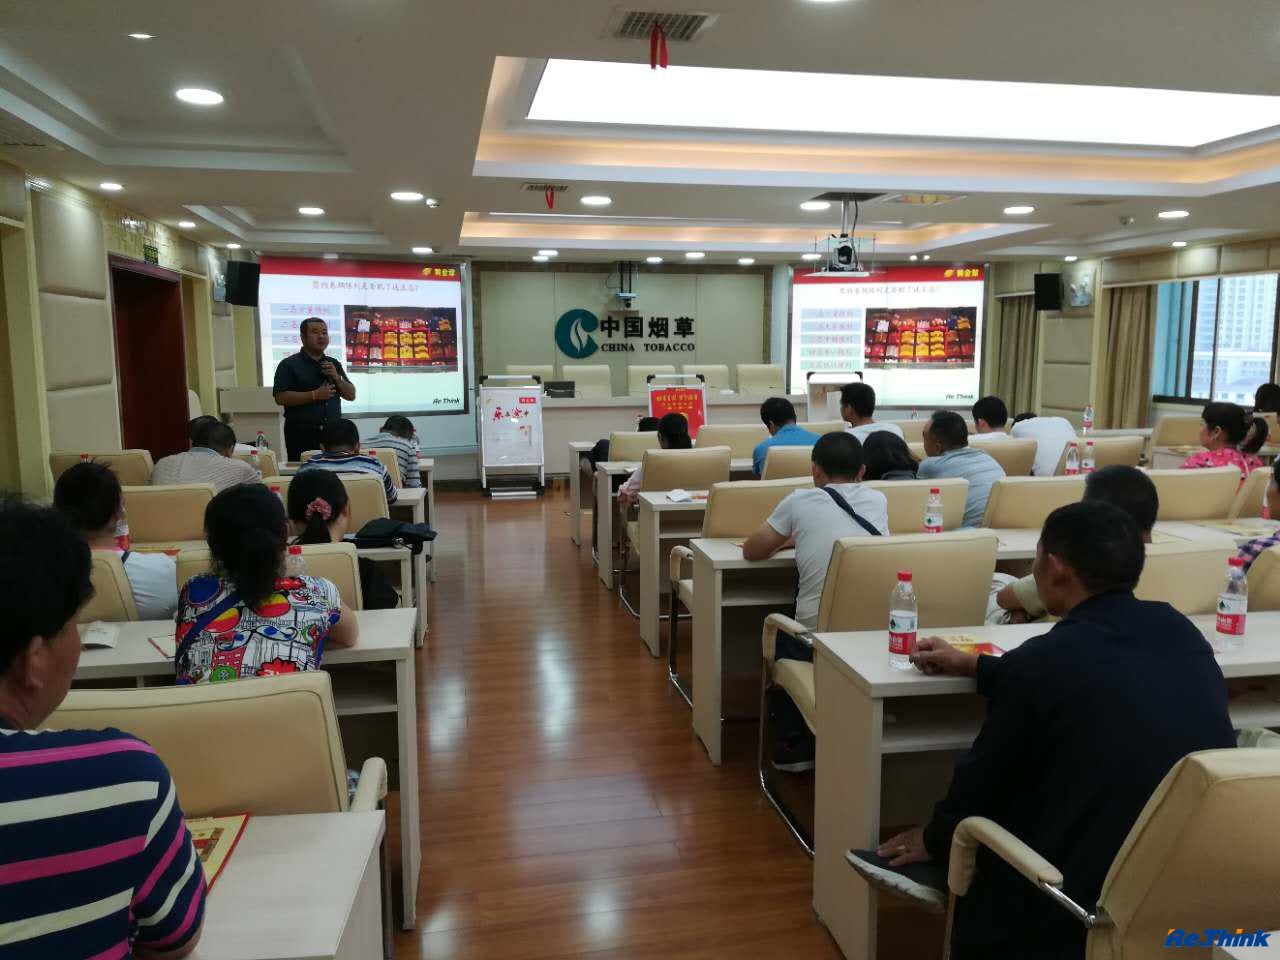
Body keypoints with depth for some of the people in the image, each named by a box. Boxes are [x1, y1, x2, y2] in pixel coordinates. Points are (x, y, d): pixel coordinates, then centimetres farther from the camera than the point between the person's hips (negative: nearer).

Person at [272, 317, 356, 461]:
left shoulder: (334, 364, 16)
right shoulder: (289, 365, 1)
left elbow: (351, 395, 13)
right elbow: (281, 397, -10)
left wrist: (336, 377, -4)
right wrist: (315, 395, -15)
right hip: (302, 433, -4)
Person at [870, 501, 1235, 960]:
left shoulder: (1040, 660, -20)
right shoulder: (1180, 631, -1)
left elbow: (984, 776, -5)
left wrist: (934, 839, 14)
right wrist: (974, 666, 28)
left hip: (1092, 895, -6)